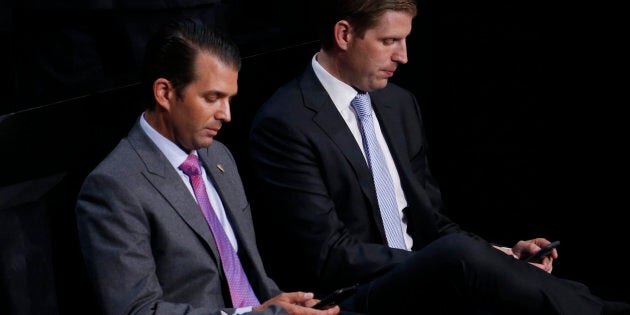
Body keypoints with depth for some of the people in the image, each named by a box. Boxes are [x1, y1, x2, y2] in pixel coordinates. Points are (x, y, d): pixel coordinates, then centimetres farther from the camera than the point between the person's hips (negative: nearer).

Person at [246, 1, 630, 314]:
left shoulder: (401, 104, 13)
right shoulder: (285, 124, -11)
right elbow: (328, 257, -16)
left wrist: (497, 256, -2)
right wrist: (457, 262, -19)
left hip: (417, 283, 7)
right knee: (459, 254, -34)